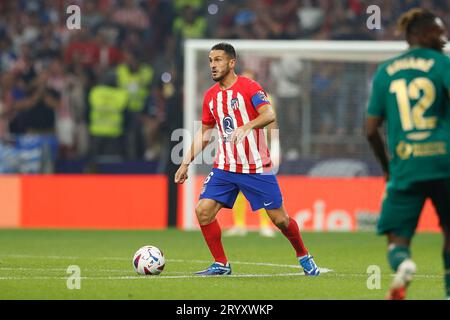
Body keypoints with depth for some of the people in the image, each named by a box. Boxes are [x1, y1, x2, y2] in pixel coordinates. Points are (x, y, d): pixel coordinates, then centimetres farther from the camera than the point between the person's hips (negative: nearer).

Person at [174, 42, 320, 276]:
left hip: (256, 167, -5)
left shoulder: (249, 87, -10)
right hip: (224, 167, 5)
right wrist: (186, 163, 13)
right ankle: (221, 264, 1)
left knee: (279, 218, -1)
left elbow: (269, 115, -25)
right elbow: (204, 133, 18)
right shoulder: (211, 96, 9)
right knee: (203, 210, -11)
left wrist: (246, 127, -42)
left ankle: (304, 256, 25)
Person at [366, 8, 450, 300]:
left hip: (405, 167, 2)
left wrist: (387, 166, 24)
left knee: (397, 239, 2)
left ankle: (402, 264, -31)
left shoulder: (385, 72, 11)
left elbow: (371, 129, 11)